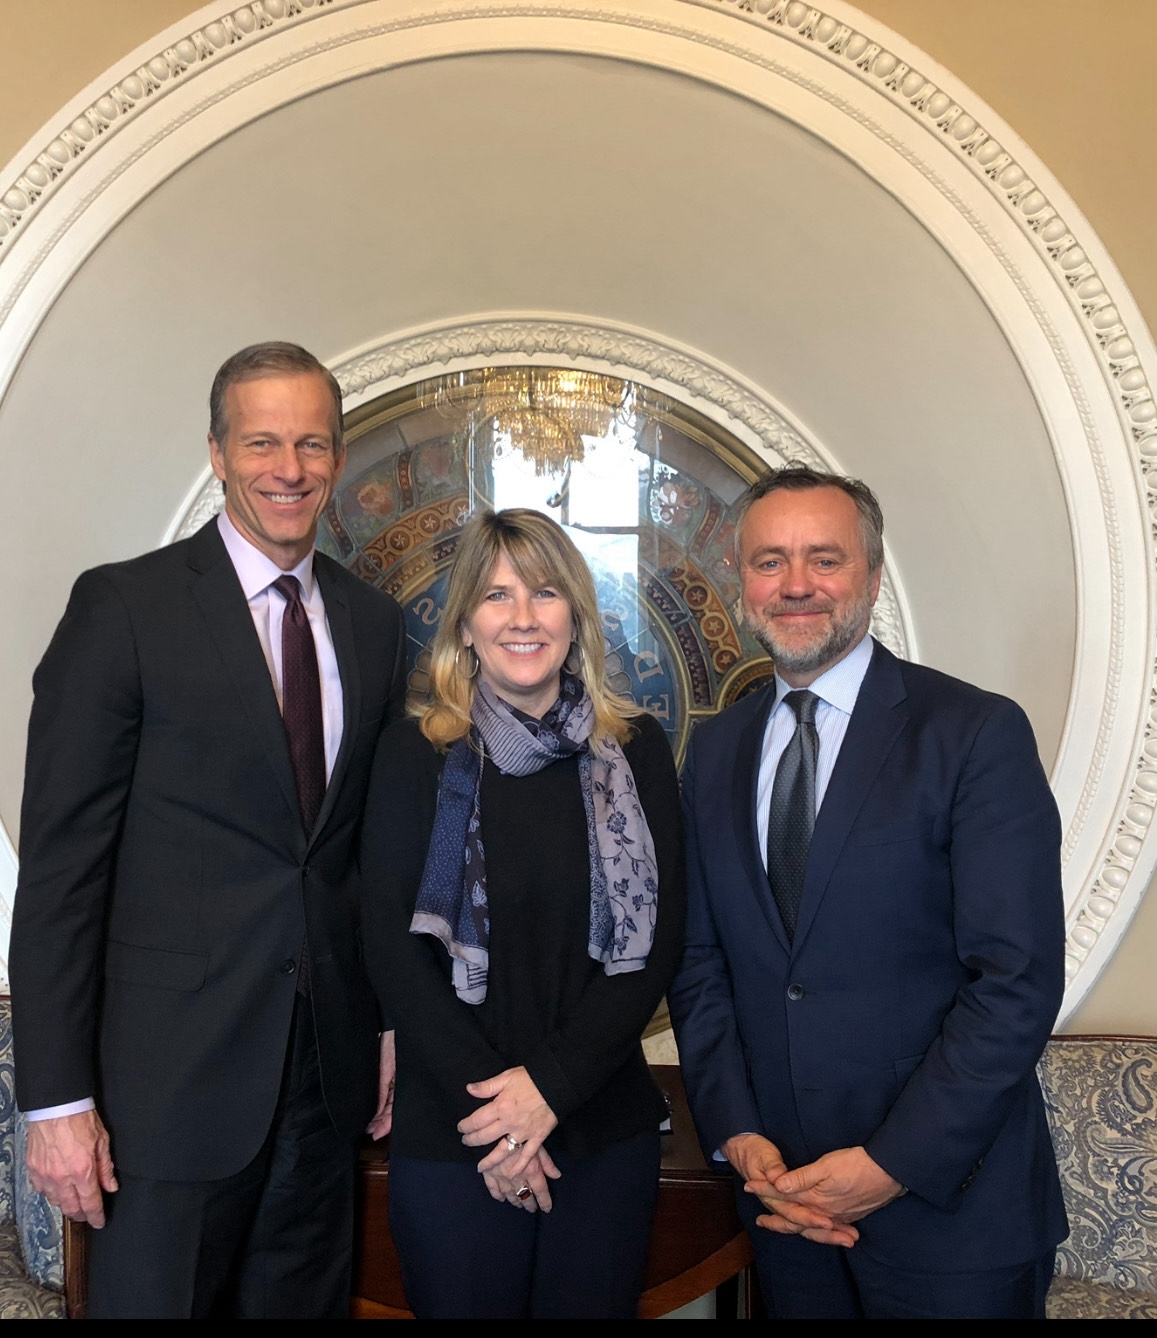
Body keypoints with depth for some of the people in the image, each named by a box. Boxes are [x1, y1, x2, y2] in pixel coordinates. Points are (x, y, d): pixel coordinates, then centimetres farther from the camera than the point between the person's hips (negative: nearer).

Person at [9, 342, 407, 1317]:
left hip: (330, 1069, 5)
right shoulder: (124, 607, -9)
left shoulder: (373, 622, 6)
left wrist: (395, 1023, 9)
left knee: (307, 1302, 18)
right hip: (172, 1074, -4)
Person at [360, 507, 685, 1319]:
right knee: (464, 1303, 11)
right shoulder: (418, 754, -2)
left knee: (595, 1303, 14)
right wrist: (485, 1102, -13)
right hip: (450, 1139, -1)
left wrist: (551, 1085, -12)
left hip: (608, 1131, 2)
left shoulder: (636, 750, 1)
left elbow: (658, 940, -2)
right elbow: (393, 945, -5)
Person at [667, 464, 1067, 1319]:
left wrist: (895, 1163, -16)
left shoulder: (978, 733, -10)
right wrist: (737, 1133, -5)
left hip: (951, 1199, -4)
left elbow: (1018, 981, -15)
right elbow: (699, 960, 6)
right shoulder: (717, 749, 6)